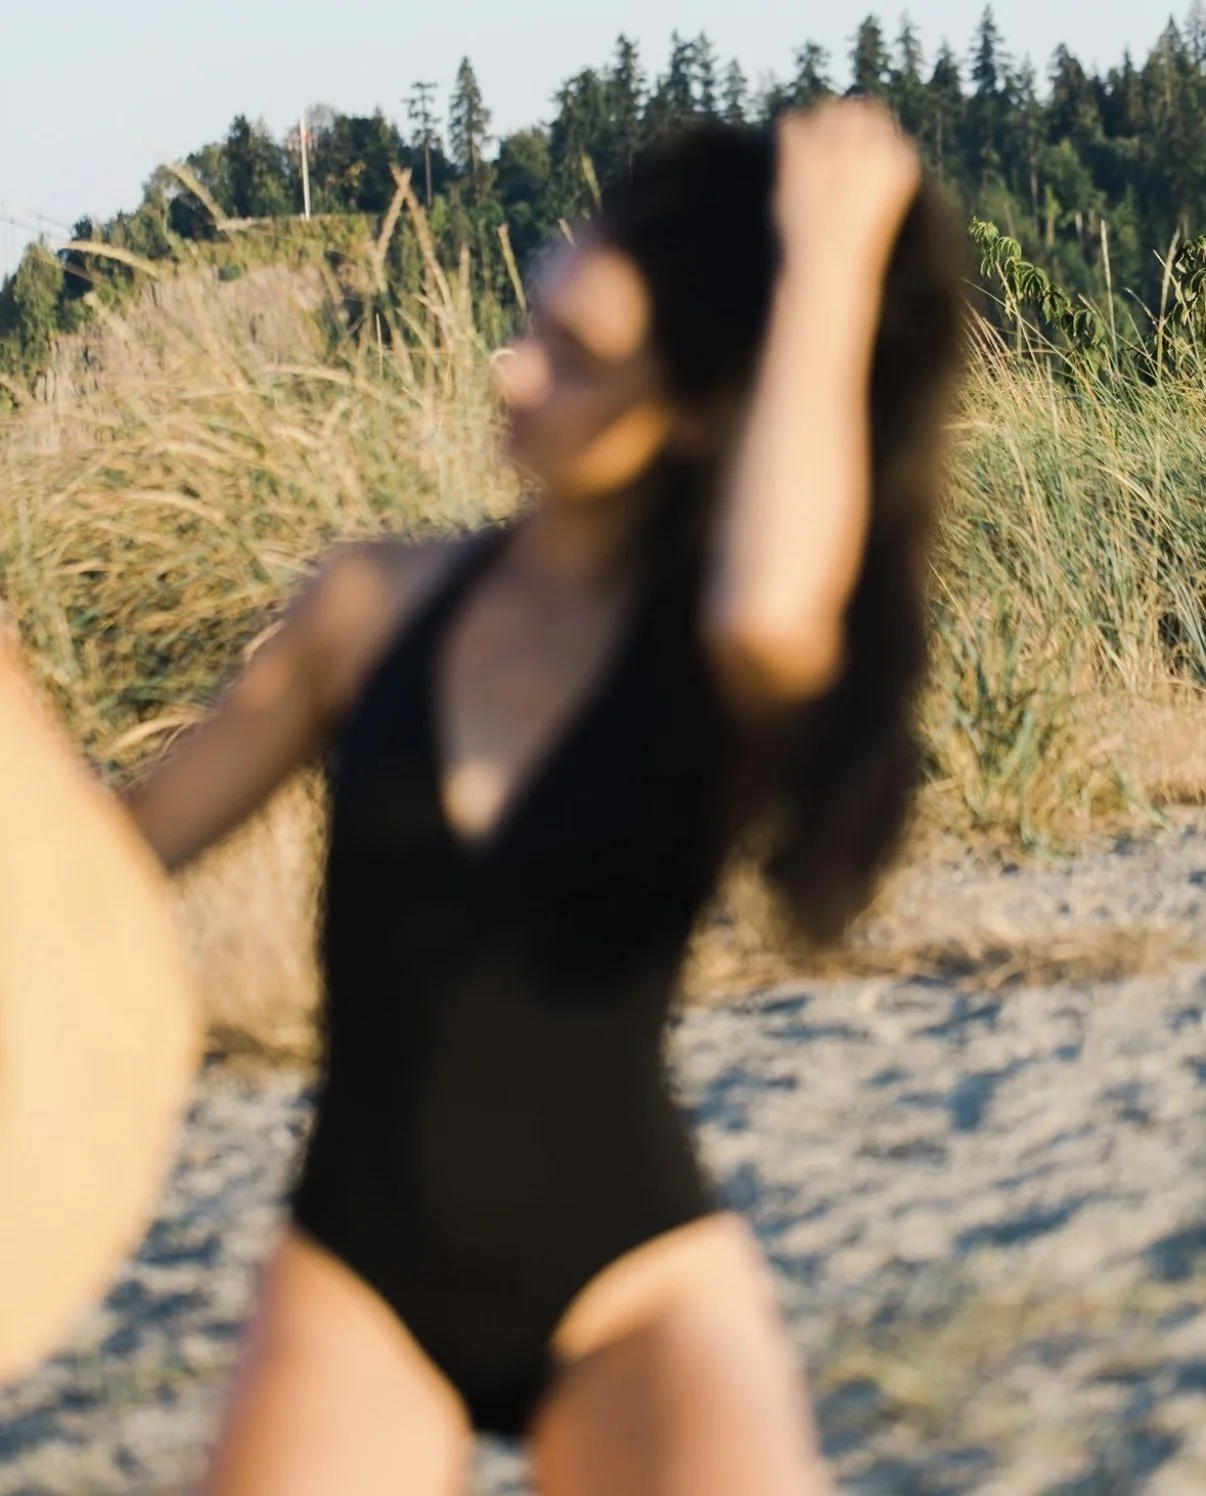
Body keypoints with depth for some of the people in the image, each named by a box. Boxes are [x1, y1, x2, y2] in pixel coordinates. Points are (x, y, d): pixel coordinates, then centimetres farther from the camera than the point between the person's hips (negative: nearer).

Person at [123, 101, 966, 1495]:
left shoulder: (716, 664, -6)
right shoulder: (377, 604, 2)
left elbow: (768, 605, -32)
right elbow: (115, 850, 10)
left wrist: (827, 268, -24)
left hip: (635, 1279, -2)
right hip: (354, 1283, 3)